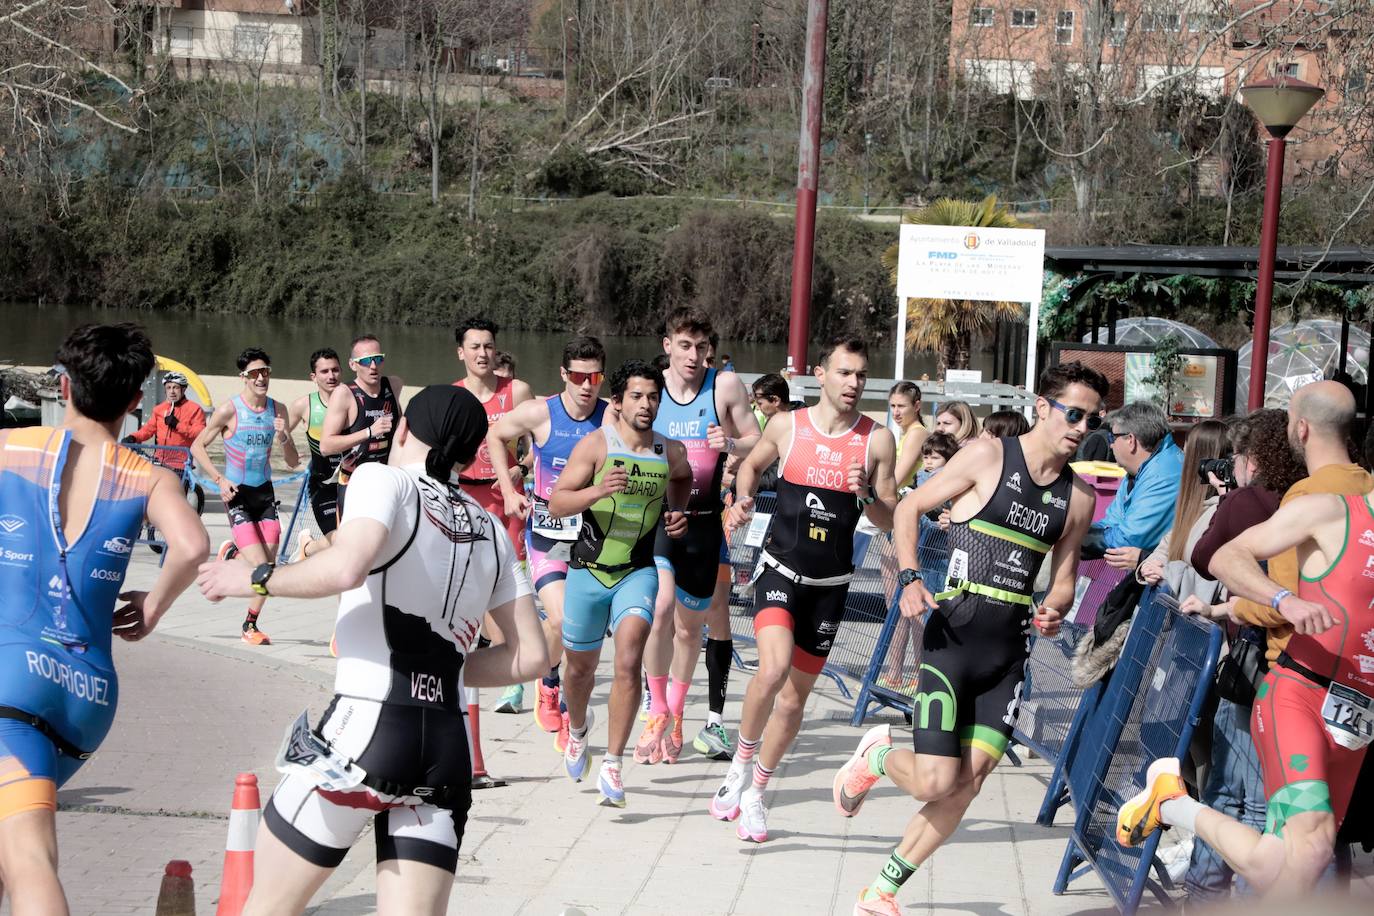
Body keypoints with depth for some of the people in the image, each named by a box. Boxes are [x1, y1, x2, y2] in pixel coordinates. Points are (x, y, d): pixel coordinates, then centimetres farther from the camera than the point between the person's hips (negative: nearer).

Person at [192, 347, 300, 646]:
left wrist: (283, 437, -13)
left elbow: (293, 463, 6)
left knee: (269, 567, 2)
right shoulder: (229, 410, -10)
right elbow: (197, 447, -2)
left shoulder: (278, 409, 3)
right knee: (260, 566, -15)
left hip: (265, 491, 5)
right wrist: (219, 479, -11)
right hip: (237, 494, -5)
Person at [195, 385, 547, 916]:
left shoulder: (384, 480, 1)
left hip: (366, 725, -5)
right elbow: (531, 657, 13)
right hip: (449, 747, 5)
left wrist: (255, 579, -3)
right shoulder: (490, 529, 17)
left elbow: (346, 569, -19)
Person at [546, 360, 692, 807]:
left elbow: (683, 477, 26)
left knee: (629, 660, -20)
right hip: (588, 569, 0)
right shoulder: (595, 444, -9)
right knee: (580, 668, 15)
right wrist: (597, 490, -32)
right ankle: (578, 729, 48)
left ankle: (611, 766, -15)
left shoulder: (671, 452, 0)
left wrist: (677, 511, 7)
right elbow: (557, 503, -14)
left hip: (638, 572, 1)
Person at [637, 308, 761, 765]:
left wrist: (732, 444, -17)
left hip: (705, 522, 1)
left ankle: (675, 715, 30)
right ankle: (658, 714, -7)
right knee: (661, 607, -22)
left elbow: (760, 444, 3)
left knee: (689, 626, 9)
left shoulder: (726, 385, -3)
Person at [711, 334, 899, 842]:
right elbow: (752, 463, 18)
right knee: (773, 668, -26)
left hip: (830, 584, 2)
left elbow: (889, 519, 1)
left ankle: (754, 795, 27)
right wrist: (744, 499, -1)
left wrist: (866, 495, -19)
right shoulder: (787, 426, -3)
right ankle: (742, 763, 0)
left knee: (795, 695, 8)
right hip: (780, 569, -2)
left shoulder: (878, 440, -3)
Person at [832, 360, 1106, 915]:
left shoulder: (1079, 497, 9)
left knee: (967, 785, 0)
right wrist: (910, 578, -12)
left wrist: (1053, 611, -6)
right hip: (955, 636, -5)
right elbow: (910, 507, 1)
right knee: (935, 783, -11)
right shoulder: (988, 456, -5)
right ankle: (876, 755, 24)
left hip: (1010, 653, 5)